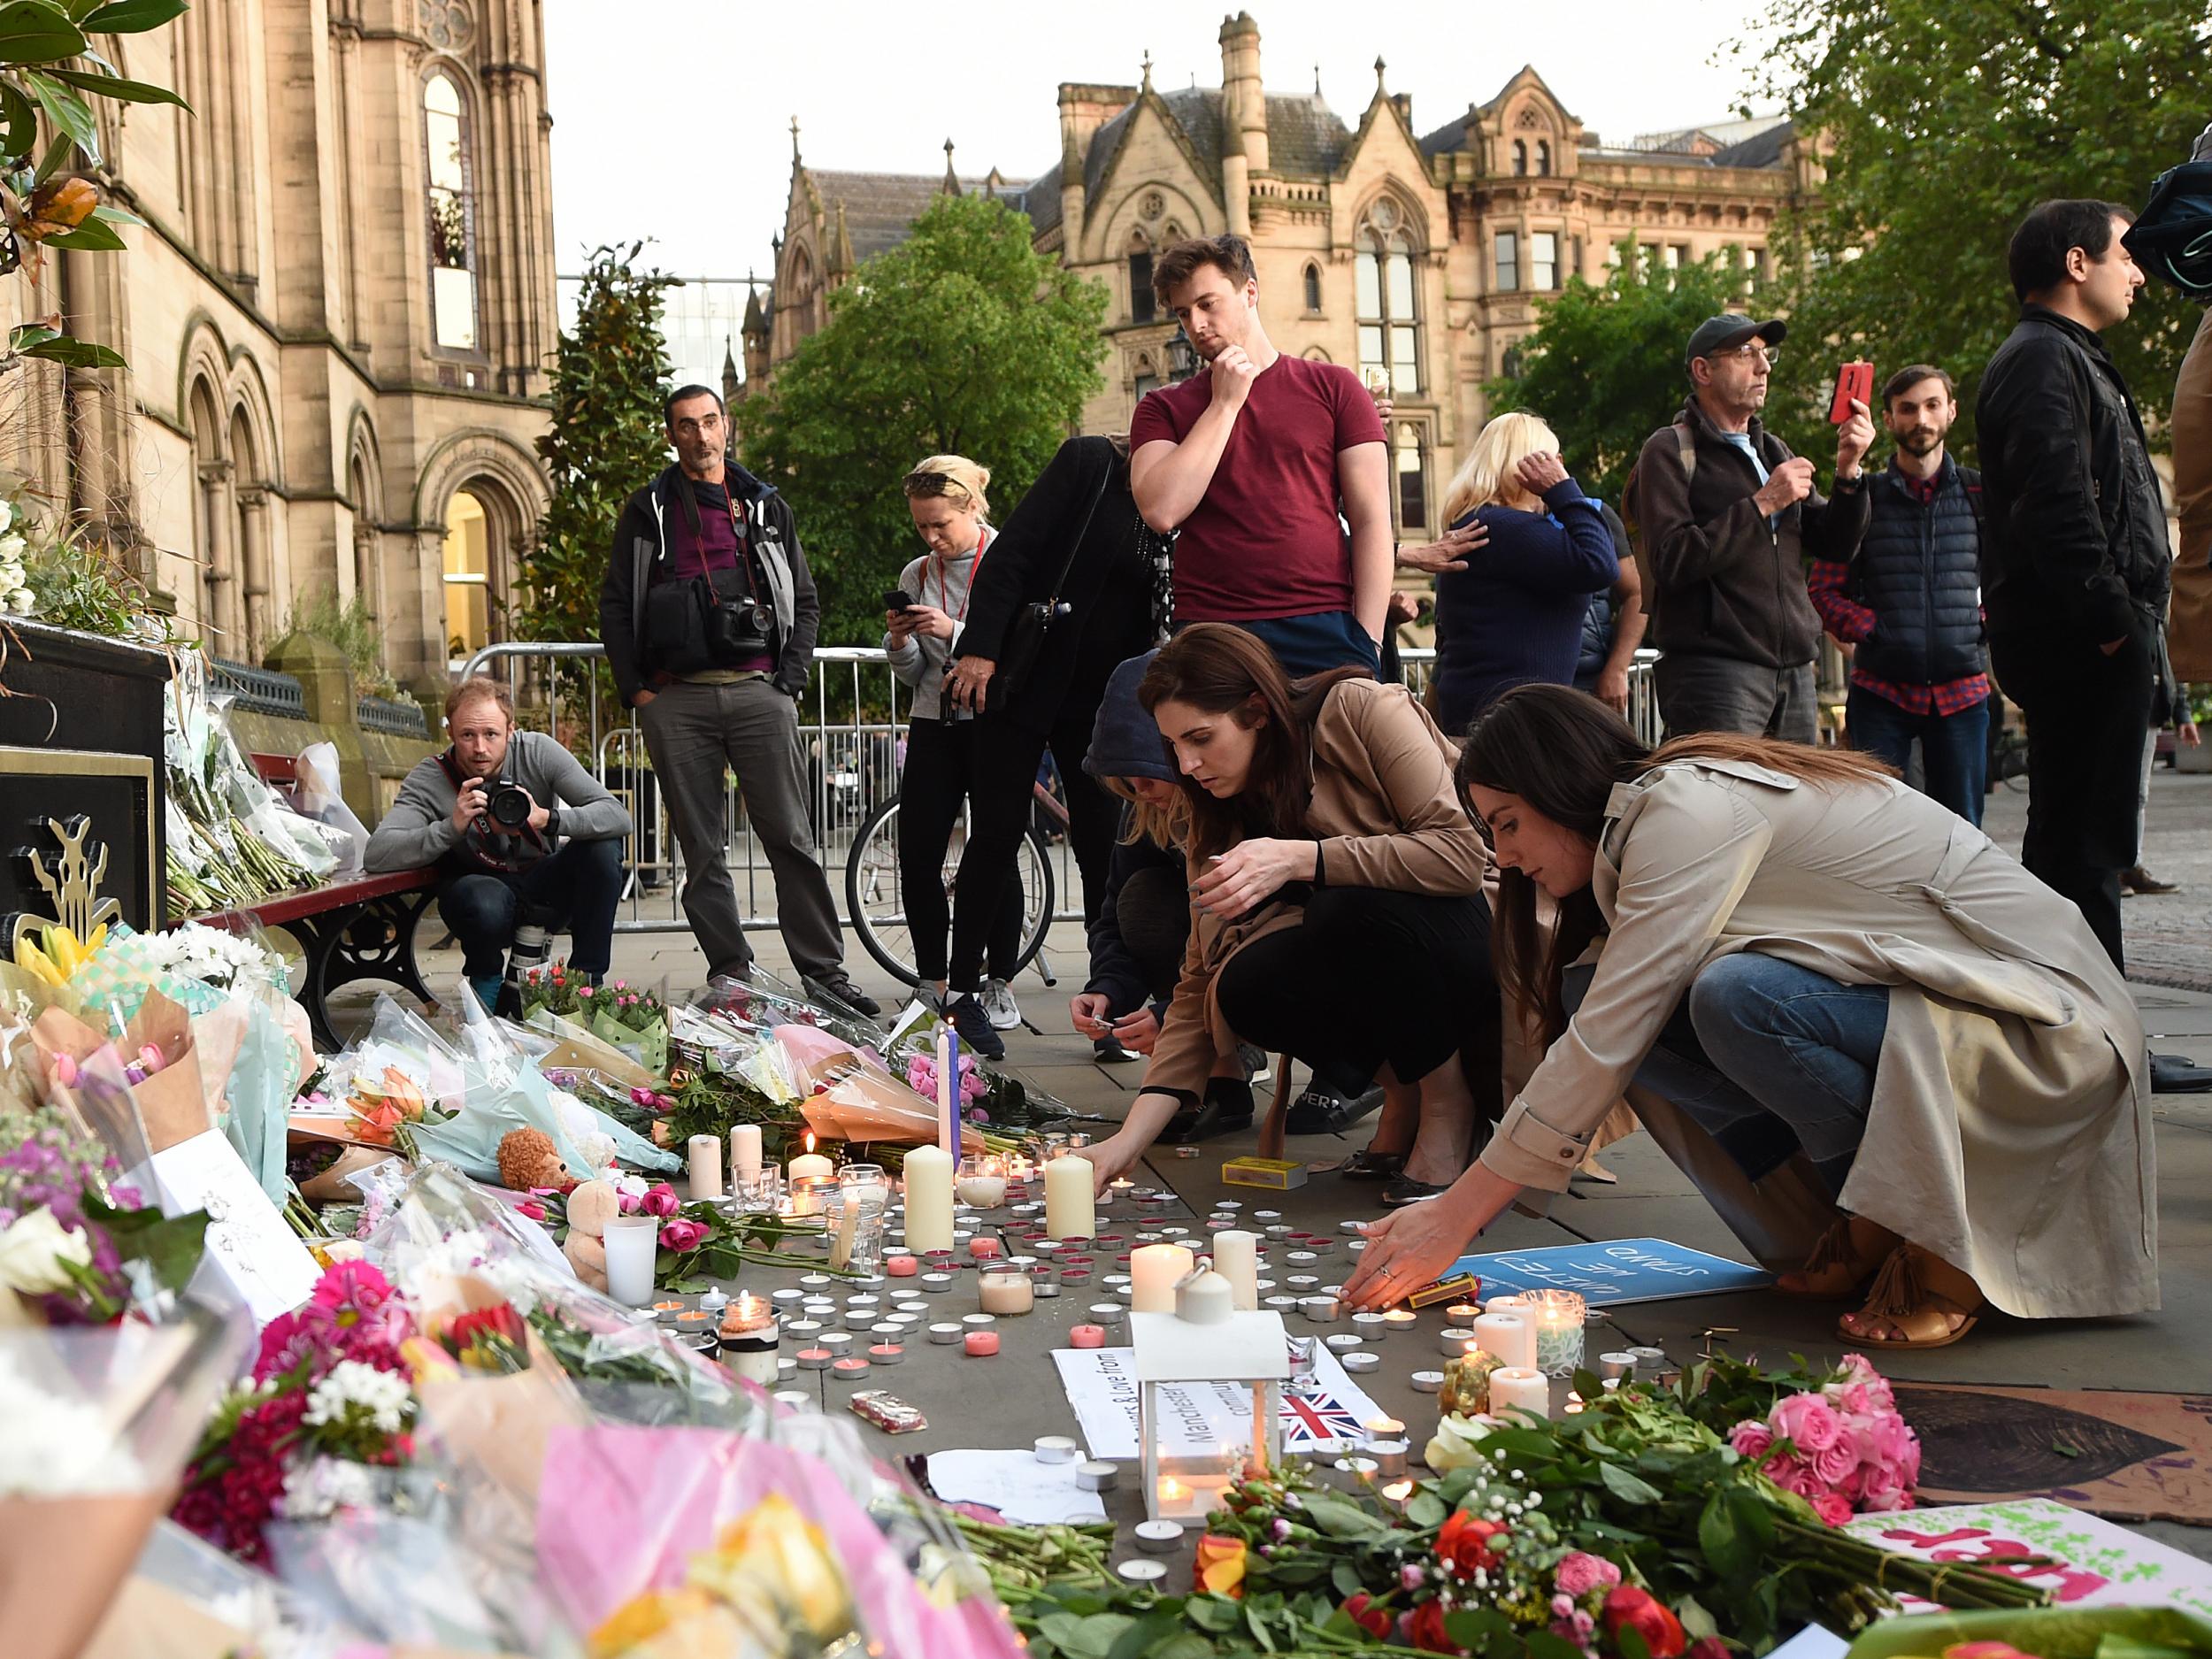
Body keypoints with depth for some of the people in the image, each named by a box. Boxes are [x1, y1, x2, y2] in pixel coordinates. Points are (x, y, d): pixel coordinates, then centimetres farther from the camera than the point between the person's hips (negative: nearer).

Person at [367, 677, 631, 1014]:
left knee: (604, 847, -26)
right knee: (487, 902, -38)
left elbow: (617, 816, -22)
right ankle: (486, 982, -2)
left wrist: (546, 818, -38)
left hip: (543, 890, 2)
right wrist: (452, 826, -40)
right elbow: (375, 856, -29)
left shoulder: (537, 752, -15)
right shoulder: (429, 780, -17)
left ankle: (586, 979, -11)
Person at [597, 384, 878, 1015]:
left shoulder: (766, 508, 15)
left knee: (791, 839, -4)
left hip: (759, 692, 0)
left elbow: (805, 601, 15)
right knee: (702, 850, 2)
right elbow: (614, 606, 10)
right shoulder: (647, 512, 12)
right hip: (676, 700, 0)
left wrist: (789, 680, 3)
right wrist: (637, 691, 1)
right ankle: (730, 977, 9)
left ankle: (825, 974, -1)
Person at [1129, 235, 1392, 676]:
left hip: (1324, 634, 0)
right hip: (1209, 636, 0)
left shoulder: (1333, 387, 11)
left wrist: (1366, 640, -5)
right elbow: (1161, 511, -6)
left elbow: (1371, 522, 5)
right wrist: (1225, 404, -1)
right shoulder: (1163, 408, 13)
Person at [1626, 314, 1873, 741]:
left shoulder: (1773, 450, 21)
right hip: (1715, 670, -7)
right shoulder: (1669, 451, -2)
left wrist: (1847, 471, -2)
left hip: (1794, 671, 7)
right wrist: (1763, 504, -14)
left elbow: (1834, 545, 14)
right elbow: (1672, 561, -16)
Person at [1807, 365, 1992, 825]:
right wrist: (1873, 630, -8)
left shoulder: (1982, 494, 8)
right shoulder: (1863, 497, 5)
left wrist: (1987, 620, 0)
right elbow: (1822, 590, 4)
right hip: (1882, 690, -1)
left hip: (1962, 688, 2)